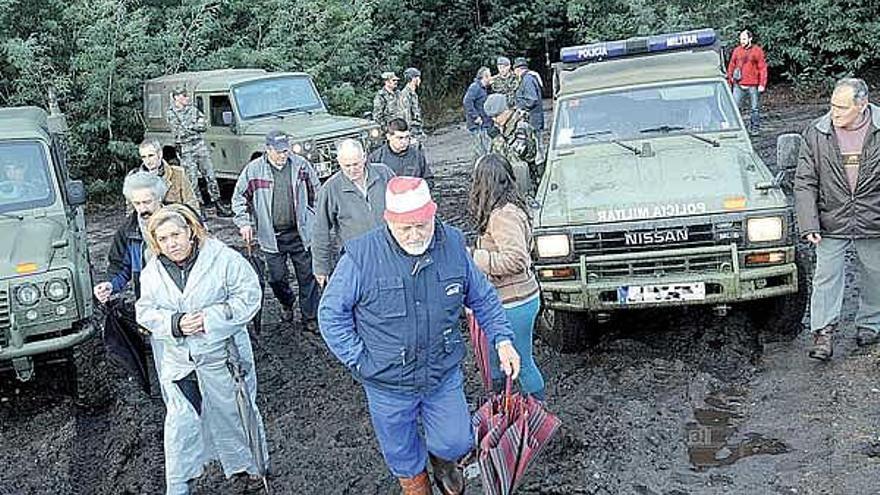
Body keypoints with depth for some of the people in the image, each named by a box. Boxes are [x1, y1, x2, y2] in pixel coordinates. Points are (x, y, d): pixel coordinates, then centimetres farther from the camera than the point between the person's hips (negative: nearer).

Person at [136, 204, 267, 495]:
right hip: (179, 361, 3)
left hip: (223, 355, -3)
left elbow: (248, 296, -15)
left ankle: (245, 466, 37)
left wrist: (210, 318, -22)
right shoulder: (152, 272, 0)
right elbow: (145, 312, 2)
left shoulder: (223, 258, -14)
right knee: (180, 423, 7)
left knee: (233, 414, 14)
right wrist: (175, 323, -18)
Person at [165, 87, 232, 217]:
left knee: (210, 176, 2)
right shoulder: (170, 113, -3)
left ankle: (218, 205, 5)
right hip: (186, 150, -4)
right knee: (192, 181, -3)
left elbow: (203, 126, 3)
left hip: (200, 145, 4)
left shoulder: (192, 108, 11)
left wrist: (188, 127, -11)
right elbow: (180, 132, -13)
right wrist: (195, 126, -7)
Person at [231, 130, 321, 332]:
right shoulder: (253, 169, -4)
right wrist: (244, 223, -5)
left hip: (300, 232, 0)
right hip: (271, 236, 0)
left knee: (307, 276, 3)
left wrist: (318, 220, 7)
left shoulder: (301, 165, -1)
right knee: (277, 277, 9)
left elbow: (316, 192, 10)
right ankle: (286, 304, 39)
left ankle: (310, 317, 14)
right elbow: (239, 197, 5)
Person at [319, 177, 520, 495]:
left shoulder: (453, 245, -10)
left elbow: (483, 298, 5)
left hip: (444, 376, 2)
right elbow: (331, 314, -11)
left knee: (457, 442, 11)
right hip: (388, 385, -2)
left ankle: (441, 460, 48)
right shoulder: (362, 256, -21)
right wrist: (359, 360, -14)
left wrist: (502, 339, -5)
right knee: (403, 457, 16)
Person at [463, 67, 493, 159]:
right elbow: (467, 102, -26)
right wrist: (475, 117, -24)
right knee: (481, 151, -9)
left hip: (484, 126, 10)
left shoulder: (483, 88, 16)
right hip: (478, 126, -10)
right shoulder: (475, 87, -14)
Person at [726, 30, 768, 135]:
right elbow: (731, 67, 13)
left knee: (754, 108, 7)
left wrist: (762, 84, -9)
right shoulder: (737, 51, 7)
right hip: (739, 85, 2)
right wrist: (729, 81, 11)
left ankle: (755, 128, 18)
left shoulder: (757, 51, -2)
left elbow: (762, 68, -3)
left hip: (753, 85, -2)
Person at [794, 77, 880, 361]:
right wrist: (809, 225, -12)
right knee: (826, 278, 1)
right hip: (831, 223, 0)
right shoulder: (816, 133, -6)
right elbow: (804, 182, -5)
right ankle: (823, 333, 11)